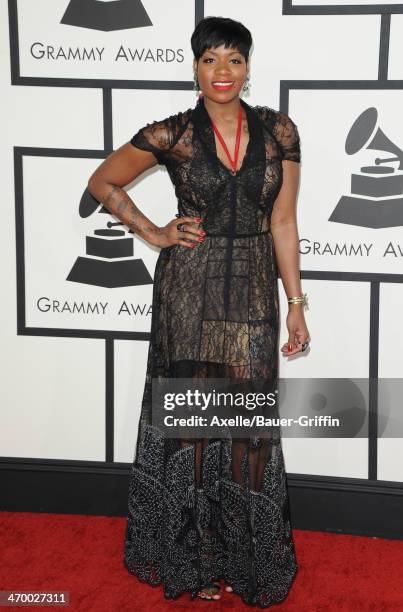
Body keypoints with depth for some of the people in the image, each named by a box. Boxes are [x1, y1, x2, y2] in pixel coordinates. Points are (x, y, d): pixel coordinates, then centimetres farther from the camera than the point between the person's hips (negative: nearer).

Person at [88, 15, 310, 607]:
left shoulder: (278, 131, 0)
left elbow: (282, 221, 2)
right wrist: (153, 233, 0)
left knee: (248, 423, 6)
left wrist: (296, 303, 1)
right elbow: (102, 182, 8)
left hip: (253, 291, 2)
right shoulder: (173, 134, -5)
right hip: (189, 287, -2)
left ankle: (245, 556, 23)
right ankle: (195, 558, 22)